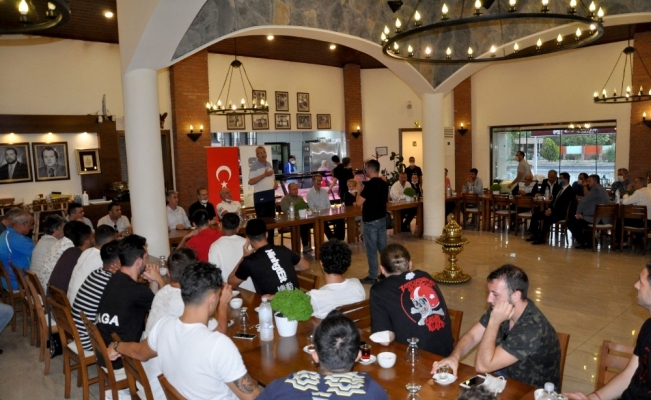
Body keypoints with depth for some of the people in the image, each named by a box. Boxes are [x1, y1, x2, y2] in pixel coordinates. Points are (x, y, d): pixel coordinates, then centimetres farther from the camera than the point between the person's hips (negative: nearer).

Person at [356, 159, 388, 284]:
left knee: (371, 249, 0)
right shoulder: (384, 183, 5)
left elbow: (359, 202, -19)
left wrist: (359, 190, -3)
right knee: (383, 247, 14)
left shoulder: (370, 184, -19)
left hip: (370, 221, -8)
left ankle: (372, 277, 7)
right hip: (382, 218, 8)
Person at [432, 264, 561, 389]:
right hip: (505, 375, 6)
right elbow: (471, 336, -3)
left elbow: (482, 366, -31)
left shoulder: (533, 329, -32)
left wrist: (494, 322, -32)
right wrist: (454, 356, -22)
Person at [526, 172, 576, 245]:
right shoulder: (560, 188, 16)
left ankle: (542, 238, -22)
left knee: (547, 218, -34)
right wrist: (550, 208, -2)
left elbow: (564, 205, -19)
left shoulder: (570, 191, -11)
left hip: (561, 213, -9)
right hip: (553, 210, 9)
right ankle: (535, 235, 1)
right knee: (535, 215, -4)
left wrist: (552, 211, -21)